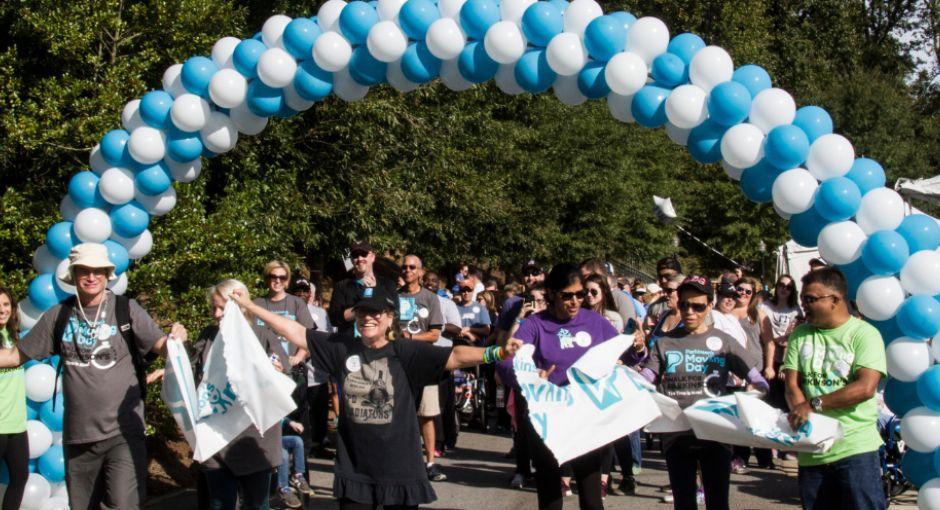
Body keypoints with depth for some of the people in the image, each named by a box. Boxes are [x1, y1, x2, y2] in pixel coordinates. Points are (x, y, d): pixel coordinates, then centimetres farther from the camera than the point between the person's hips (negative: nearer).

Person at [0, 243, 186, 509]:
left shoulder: (125, 309, -6)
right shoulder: (58, 315, 2)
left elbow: (159, 345, -12)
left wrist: (175, 338, -34)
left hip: (123, 433, -3)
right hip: (77, 435, 4)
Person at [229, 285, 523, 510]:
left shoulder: (406, 352, -9)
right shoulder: (342, 348, 1)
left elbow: (454, 357, -18)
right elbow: (295, 332, 4)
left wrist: (496, 353, -33)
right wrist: (249, 305, 4)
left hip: (399, 467, -2)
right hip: (354, 468, 3)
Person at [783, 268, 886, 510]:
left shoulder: (865, 334, -3)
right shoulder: (800, 334, 11)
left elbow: (866, 387, -16)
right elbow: (792, 385, 4)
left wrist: (813, 404, -19)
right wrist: (801, 415, -16)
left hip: (856, 448, -4)